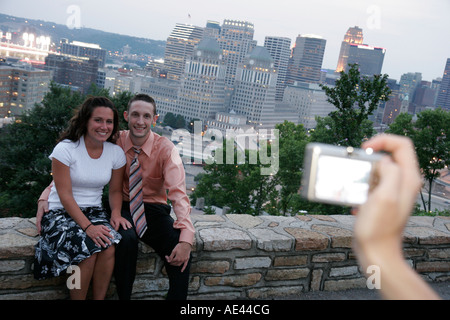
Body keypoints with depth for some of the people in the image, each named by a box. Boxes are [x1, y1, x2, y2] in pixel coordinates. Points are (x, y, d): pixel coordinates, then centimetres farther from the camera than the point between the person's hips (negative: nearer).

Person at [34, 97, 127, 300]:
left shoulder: (116, 153, 1)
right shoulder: (65, 149, -12)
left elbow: (115, 190, 9)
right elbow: (65, 195, -15)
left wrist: (116, 213, -13)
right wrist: (87, 226, -24)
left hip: (94, 212, 4)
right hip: (61, 213, -3)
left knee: (109, 247, -28)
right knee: (87, 249, -30)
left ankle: (99, 298, -10)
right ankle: (78, 298, -9)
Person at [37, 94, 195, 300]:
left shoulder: (165, 149, -8)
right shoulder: (115, 143, -4)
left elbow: (178, 192, -19)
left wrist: (186, 238, -33)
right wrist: (45, 196, -21)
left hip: (154, 209, 0)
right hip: (124, 207, 1)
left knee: (181, 255, -28)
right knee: (126, 238, -34)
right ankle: (123, 297, -13)